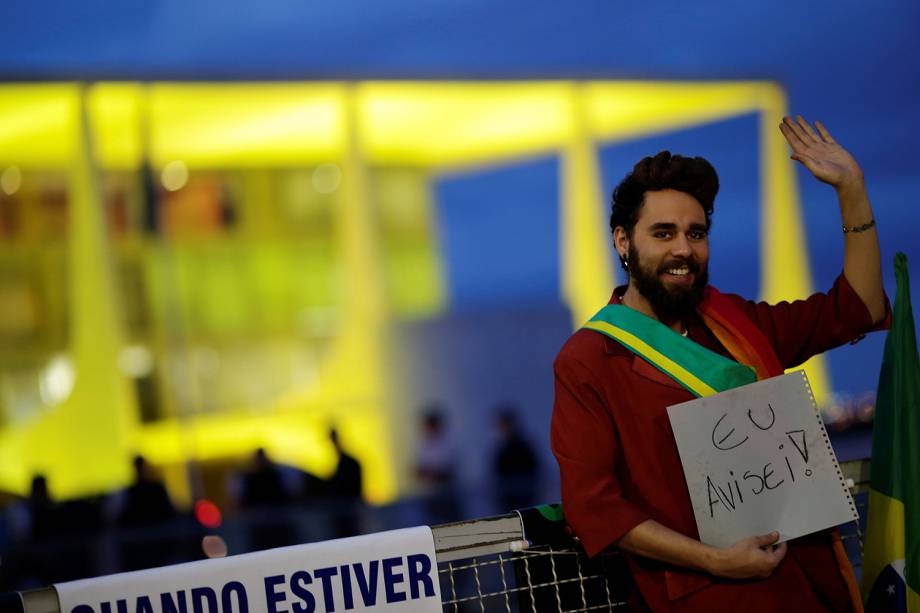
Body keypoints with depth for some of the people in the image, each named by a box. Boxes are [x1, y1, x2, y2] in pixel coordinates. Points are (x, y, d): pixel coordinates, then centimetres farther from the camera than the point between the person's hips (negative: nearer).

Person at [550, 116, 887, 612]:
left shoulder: (733, 320, 11)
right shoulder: (586, 361, -5)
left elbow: (856, 309, 19)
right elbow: (592, 505, -12)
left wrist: (851, 189, 10)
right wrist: (714, 561, -19)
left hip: (810, 572, 5)